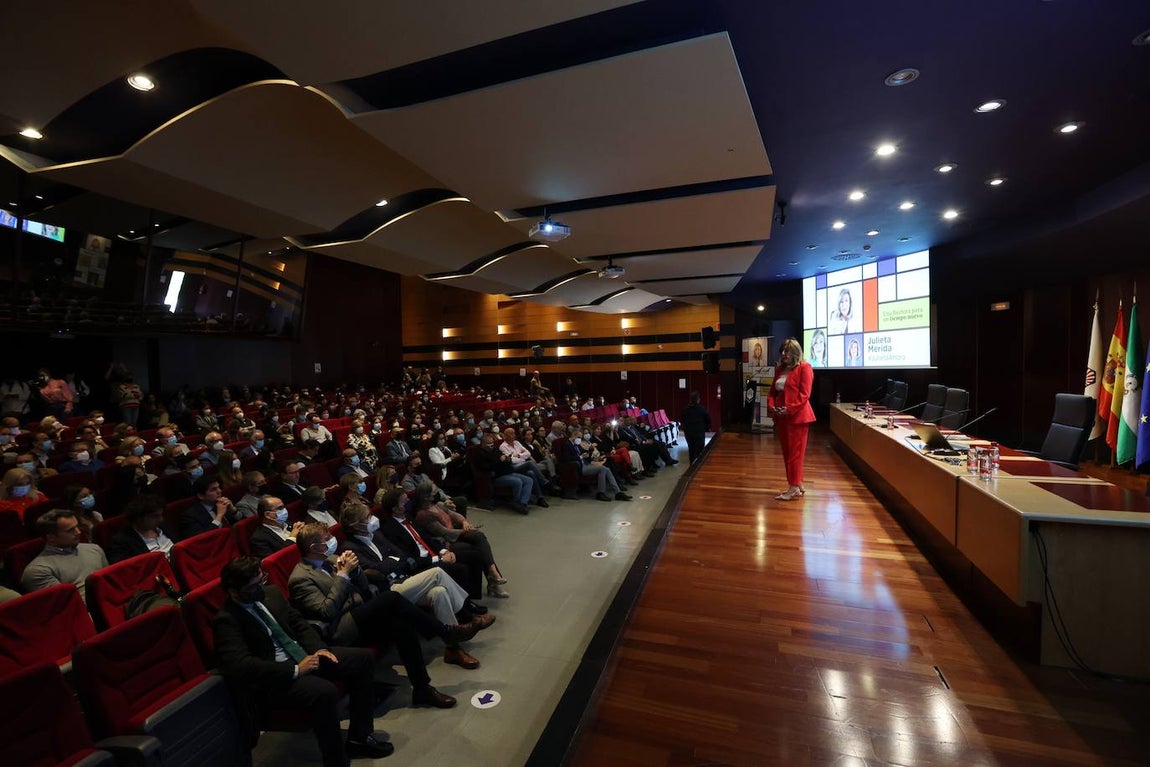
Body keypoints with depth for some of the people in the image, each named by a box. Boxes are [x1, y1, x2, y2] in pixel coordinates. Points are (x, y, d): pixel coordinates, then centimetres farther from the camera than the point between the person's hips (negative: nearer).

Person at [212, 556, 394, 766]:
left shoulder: (271, 593, 6)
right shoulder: (225, 620, -14)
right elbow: (241, 666, -25)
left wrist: (320, 649, -4)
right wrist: (295, 670, -25)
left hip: (305, 655, 8)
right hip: (274, 677, -8)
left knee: (363, 659, -4)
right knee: (325, 692, -34)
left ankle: (359, 738, 8)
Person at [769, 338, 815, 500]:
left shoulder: (804, 367, -6)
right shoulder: (780, 369, 16)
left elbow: (804, 394, -14)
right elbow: (773, 391, 17)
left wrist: (789, 409, -20)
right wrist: (771, 405, -2)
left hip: (797, 416, -8)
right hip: (781, 417, 8)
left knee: (795, 453, -3)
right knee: (787, 452, 12)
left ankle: (794, 488, 3)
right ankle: (797, 485, 22)